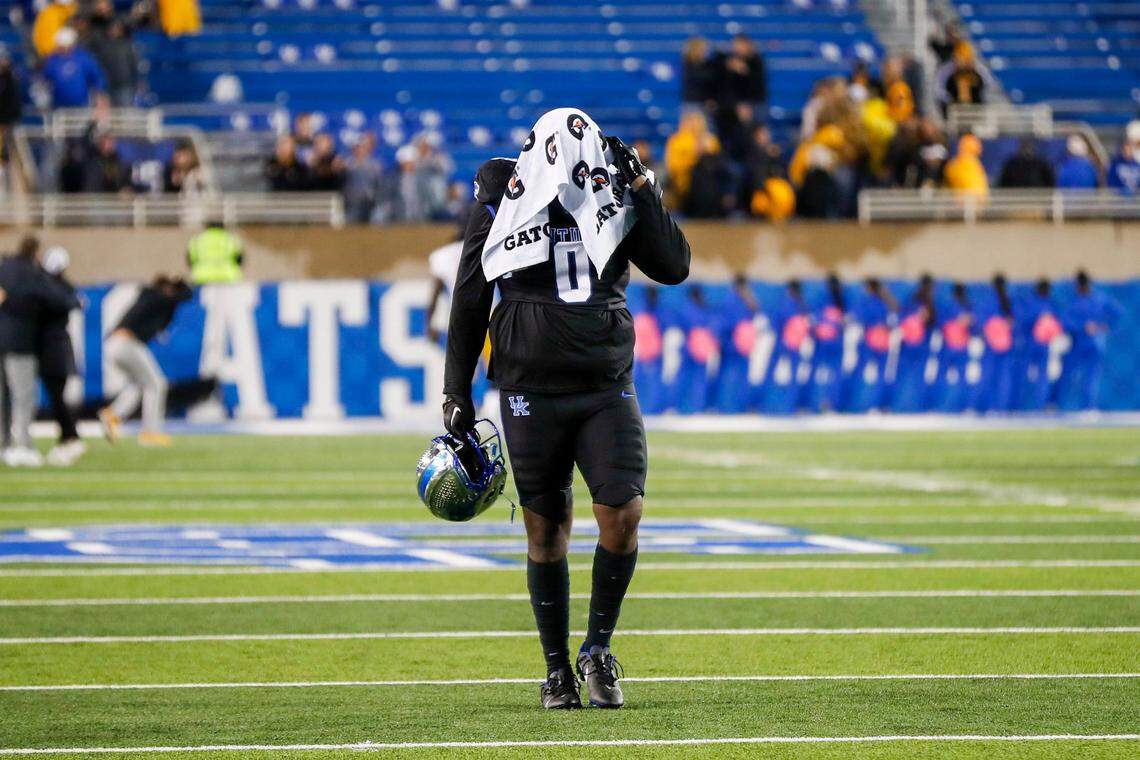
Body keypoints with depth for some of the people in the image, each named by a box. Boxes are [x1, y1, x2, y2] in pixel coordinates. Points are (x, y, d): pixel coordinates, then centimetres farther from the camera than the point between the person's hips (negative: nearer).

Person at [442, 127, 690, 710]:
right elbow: (469, 306, 3)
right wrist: (456, 394, 4)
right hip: (532, 394, -1)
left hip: (607, 389, 1)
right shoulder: (502, 209, -4)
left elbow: (674, 267, -3)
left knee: (623, 514, -12)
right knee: (547, 532, 2)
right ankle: (557, 668, 14)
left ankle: (597, 650, 6)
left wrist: (640, 188, -8)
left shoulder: (615, 201, 2)